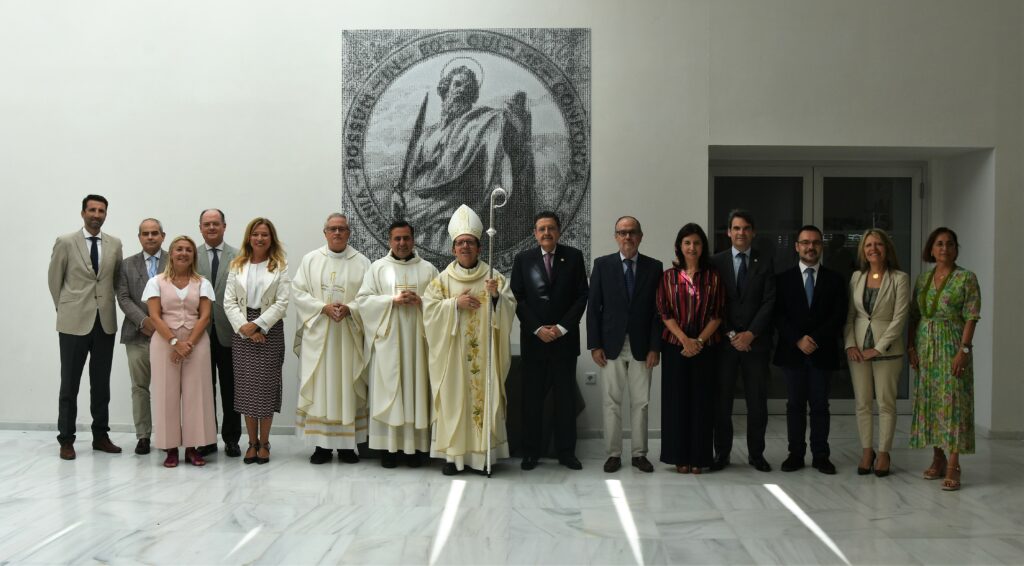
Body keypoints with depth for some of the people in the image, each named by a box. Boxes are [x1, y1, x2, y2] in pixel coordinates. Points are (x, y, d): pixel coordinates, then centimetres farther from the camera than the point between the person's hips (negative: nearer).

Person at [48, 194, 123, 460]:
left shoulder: (115, 244, 6)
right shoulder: (65, 242, -2)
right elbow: (54, 279, 5)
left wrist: (106, 307, 11)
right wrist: (64, 309, 8)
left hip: (105, 322, 3)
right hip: (74, 322, -3)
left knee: (101, 383, 9)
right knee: (70, 383, 3)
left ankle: (100, 435, 18)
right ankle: (66, 439, 10)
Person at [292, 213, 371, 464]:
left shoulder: (361, 262, 5)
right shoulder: (310, 260, 6)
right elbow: (298, 292, 0)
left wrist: (350, 309, -16)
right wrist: (323, 307, -12)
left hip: (349, 336, 0)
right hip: (317, 334, 0)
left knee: (347, 387, 3)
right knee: (319, 388, 0)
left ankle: (347, 444, 10)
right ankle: (322, 444, 7)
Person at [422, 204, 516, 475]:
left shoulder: (494, 277, 5)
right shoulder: (442, 279, 6)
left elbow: (510, 308, 0)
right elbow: (430, 308, -1)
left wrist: (496, 296, -19)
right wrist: (455, 303, -12)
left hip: (484, 352, 0)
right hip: (453, 352, 0)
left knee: (484, 395, 1)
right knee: (453, 398, -1)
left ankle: (483, 453, 9)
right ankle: (453, 453, 6)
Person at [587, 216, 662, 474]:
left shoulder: (654, 267, 4)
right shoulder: (602, 265, 2)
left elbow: (658, 310, 2)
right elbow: (593, 307, 1)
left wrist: (655, 347, -4)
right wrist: (595, 345, -5)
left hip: (641, 346, 1)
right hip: (611, 345, 0)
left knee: (640, 402, 5)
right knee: (611, 402, 3)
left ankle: (639, 453, 15)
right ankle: (613, 454, 12)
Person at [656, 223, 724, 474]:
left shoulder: (713, 277, 5)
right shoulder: (668, 276, 4)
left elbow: (717, 314, 1)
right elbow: (665, 313, -1)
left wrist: (699, 341, -10)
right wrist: (685, 340, -12)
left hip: (705, 347, 0)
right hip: (674, 346, 0)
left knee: (701, 401, 2)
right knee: (676, 400, 1)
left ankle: (698, 457, 10)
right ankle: (679, 456, 9)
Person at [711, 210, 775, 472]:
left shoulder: (765, 262, 6)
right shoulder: (717, 261, 5)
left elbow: (769, 302, -2)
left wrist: (751, 334, -11)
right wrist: (730, 334, -8)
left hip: (756, 341, 0)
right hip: (724, 340, 0)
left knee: (757, 401, 4)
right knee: (722, 399, 2)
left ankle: (756, 453, 15)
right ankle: (722, 452, 11)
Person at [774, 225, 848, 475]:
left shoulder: (834, 279, 7)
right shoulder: (783, 278, 6)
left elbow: (839, 316, 0)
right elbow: (779, 315, -1)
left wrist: (815, 339, -11)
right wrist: (798, 340, -13)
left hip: (822, 352, 0)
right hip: (792, 351, 0)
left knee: (820, 405, 3)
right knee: (795, 404, 4)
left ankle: (821, 455, 9)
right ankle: (795, 453, 10)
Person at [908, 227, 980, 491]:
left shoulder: (966, 278, -5)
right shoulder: (922, 279, 10)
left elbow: (971, 318, -10)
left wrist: (963, 351, -17)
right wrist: (912, 348, 3)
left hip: (952, 345, -5)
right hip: (925, 346, 5)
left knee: (952, 401, -7)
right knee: (929, 401, 8)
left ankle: (953, 467, -6)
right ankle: (938, 459, 19)